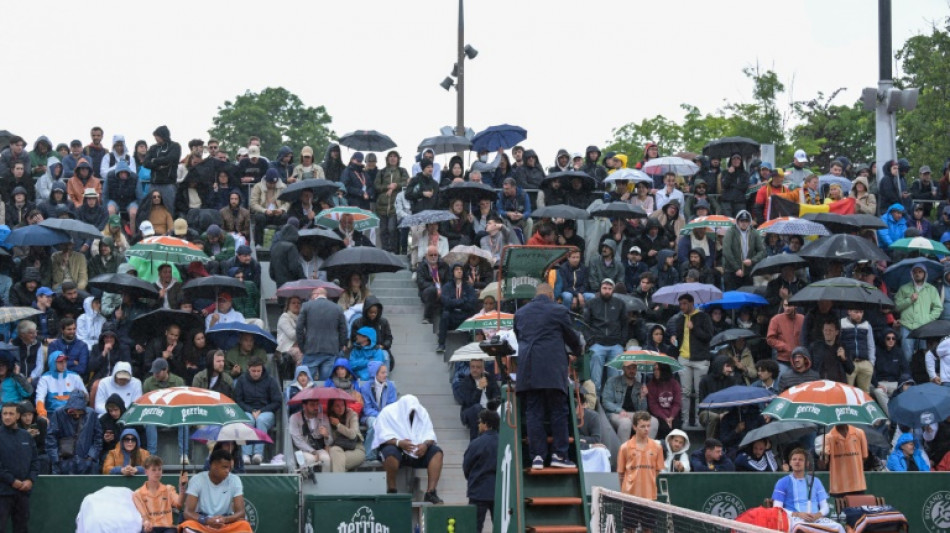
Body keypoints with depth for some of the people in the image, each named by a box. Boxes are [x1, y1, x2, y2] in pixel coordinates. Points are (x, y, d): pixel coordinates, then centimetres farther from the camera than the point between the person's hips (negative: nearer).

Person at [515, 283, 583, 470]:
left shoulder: (520, 313, 13)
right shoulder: (558, 310, 2)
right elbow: (570, 335, 11)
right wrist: (578, 350, 32)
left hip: (527, 370, 3)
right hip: (552, 369, -3)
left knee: (533, 413, 3)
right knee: (558, 412, 3)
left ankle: (537, 456, -2)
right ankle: (559, 455, 0)